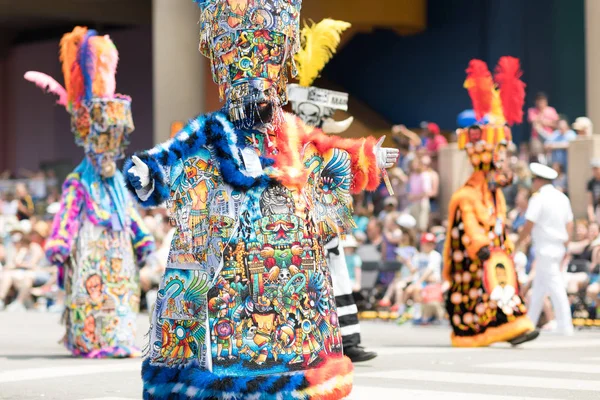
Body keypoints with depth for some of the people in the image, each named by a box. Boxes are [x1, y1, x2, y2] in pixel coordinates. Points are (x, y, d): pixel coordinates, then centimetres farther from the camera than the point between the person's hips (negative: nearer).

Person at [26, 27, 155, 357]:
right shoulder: (79, 185, -6)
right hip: (88, 248, -6)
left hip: (117, 246, 6)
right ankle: (89, 341, -10)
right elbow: (67, 215, -10)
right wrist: (58, 242, -16)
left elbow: (130, 214, 18)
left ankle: (118, 338, 6)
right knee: (89, 286, -12)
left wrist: (141, 238, 17)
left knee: (120, 285, 3)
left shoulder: (118, 183, 12)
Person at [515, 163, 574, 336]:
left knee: (554, 286, -8)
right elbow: (570, 224, 13)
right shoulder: (562, 198, 12)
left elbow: (529, 225, -14)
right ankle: (529, 322, 25)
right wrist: (565, 246, 18)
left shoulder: (538, 198, -11)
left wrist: (517, 244, -5)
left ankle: (565, 326, -9)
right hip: (558, 247, 8)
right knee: (539, 286, 17)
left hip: (545, 248, -8)